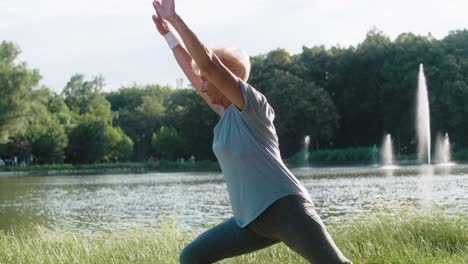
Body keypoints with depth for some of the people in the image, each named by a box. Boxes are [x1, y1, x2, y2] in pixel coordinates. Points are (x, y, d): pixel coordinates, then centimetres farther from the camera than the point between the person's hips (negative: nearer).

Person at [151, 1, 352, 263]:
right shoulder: (227, 111, 16)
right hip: (251, 219, 9)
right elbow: (191, 69, 25)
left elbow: (206, 61, -15)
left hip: (284, 208, -9)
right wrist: (168, 33, 27)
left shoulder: (251, 103, -6)